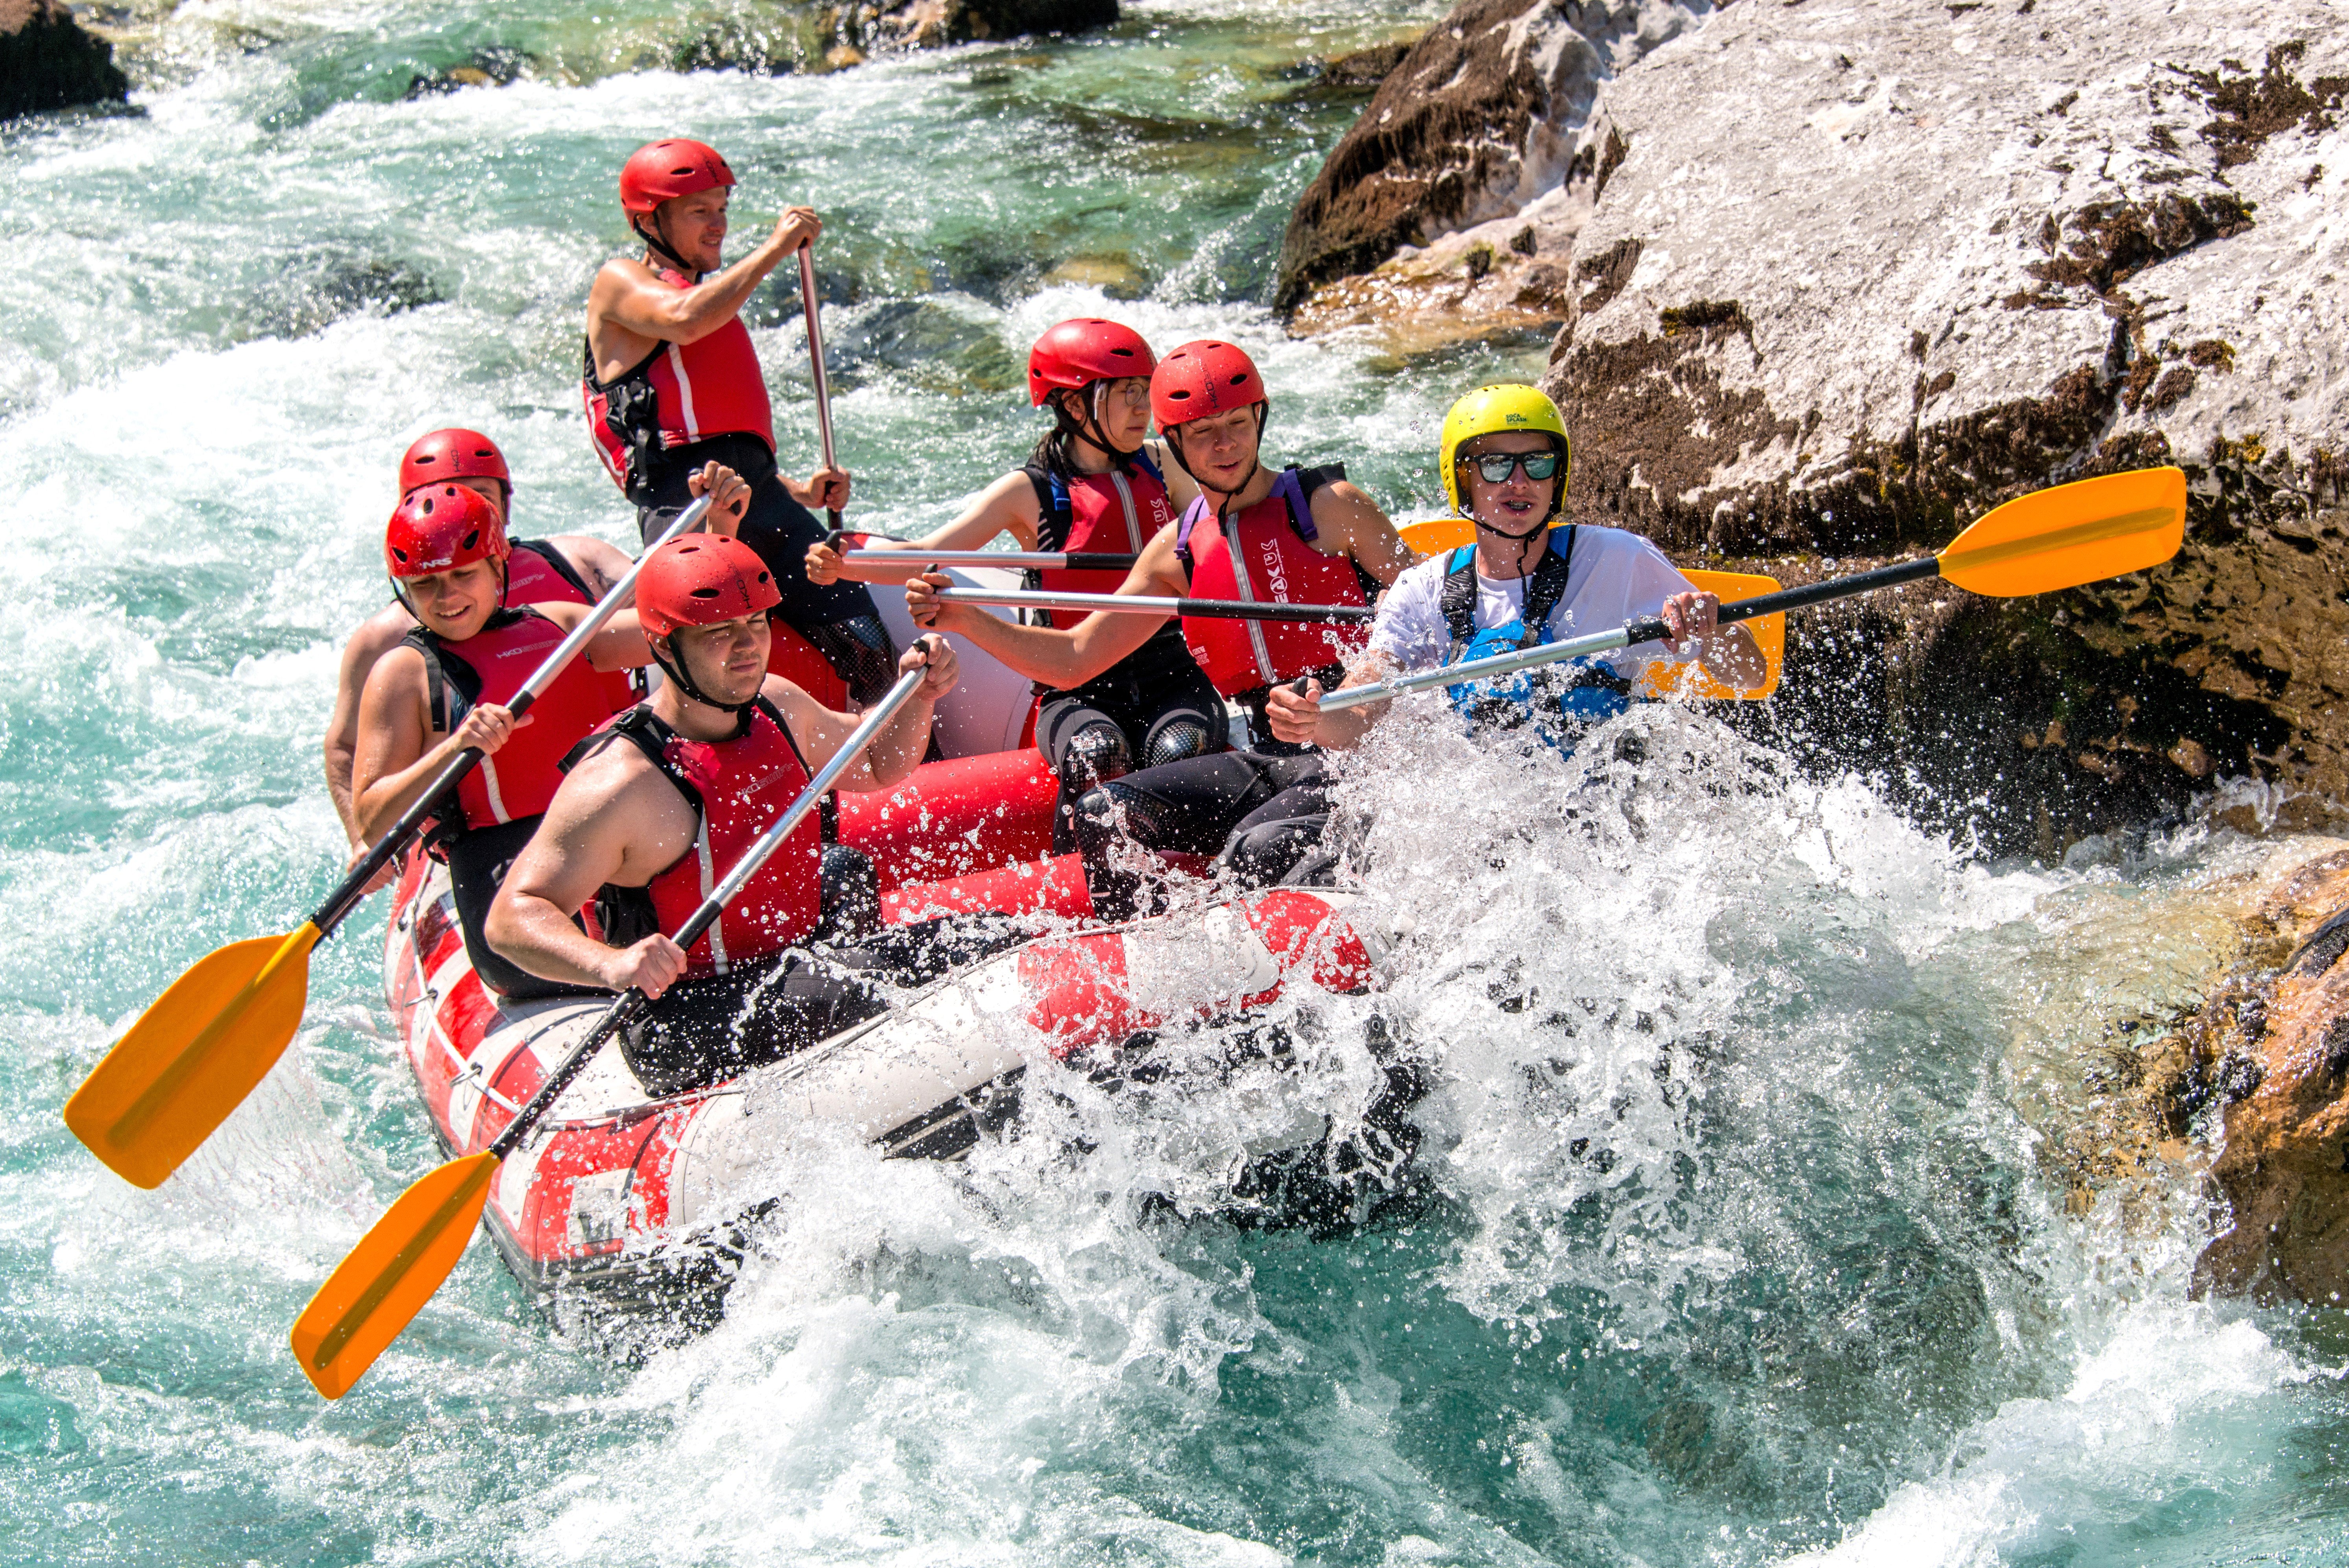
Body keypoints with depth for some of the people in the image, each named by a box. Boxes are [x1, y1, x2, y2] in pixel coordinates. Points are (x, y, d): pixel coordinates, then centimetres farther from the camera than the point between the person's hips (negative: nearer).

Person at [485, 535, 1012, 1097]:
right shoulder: (620, 781, -20)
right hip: (682, 1034, -8)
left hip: (802, 963, 8)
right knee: (850, 998, -35)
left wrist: (917, 698, 5)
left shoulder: (776, 704, 4)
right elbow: (511, 918, -23)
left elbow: (874, 766, 25)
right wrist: (611, 965, -41)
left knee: (992, 946, -7)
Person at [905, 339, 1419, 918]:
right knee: (1101, 816, -10)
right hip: (1267, 756, 6)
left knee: (1256, 850, -32)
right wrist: (965, 620, 1)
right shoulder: (1177, 550, 12)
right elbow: (1074, 659, 12)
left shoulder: (1327, 505, -2)